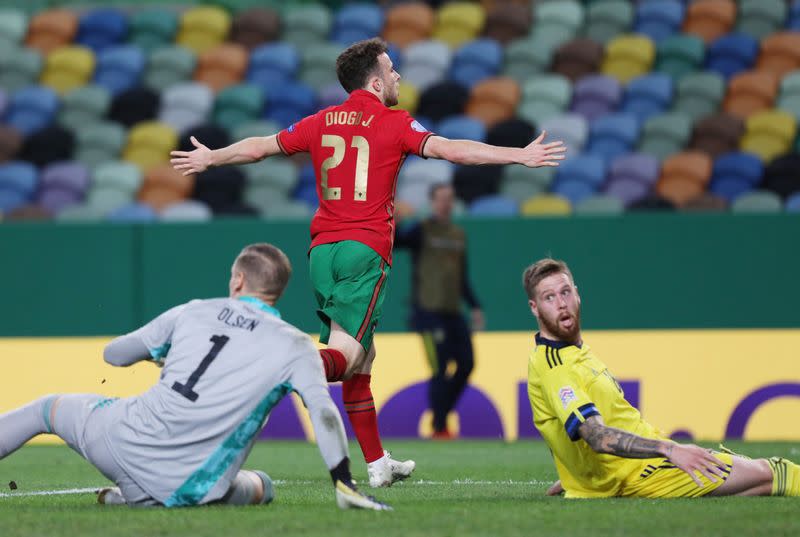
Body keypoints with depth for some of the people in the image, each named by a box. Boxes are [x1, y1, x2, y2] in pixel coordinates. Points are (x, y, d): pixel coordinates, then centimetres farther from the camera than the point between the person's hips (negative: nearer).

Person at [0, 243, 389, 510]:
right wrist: (344, 486, -10)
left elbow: (113, 354, 19)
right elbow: (323, 412, -12)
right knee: (260, 486, 29)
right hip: (189, 487, -2)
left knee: (47, 409, 28)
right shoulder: (295, 347, 2)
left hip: (125, 442, 2)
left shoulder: (195, 312, 10)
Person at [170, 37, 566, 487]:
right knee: (345, 355, -13)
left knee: (362, 358, 14)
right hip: (366, 249, -6)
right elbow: (450, 150, -12)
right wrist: (521, 156, -11)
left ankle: (378, 463, 18)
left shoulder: (322, 123, 13)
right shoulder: (395, 124, -1)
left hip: (323, 248, 6)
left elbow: (258, 147, 21)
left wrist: (208, 159, 38)